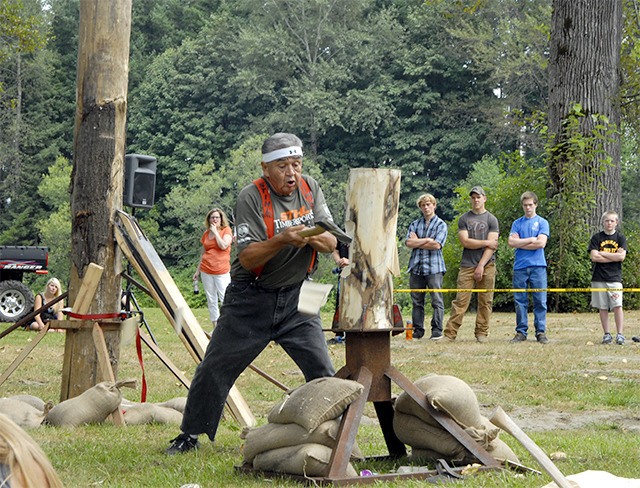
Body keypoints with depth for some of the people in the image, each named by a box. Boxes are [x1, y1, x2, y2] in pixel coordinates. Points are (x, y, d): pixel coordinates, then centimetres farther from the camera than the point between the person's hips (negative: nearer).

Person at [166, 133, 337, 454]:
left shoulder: (310, 189, 0)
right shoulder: (251, 198, -15)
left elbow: (331, 243, -4)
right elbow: (247, 258, -21)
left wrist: (314, 238, -26)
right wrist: (282, 240, -37)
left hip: (296, 298, 3)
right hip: (251, 300, -3)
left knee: (324, 373, -3)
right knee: (215, 369, 2)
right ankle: (190, 436, 18)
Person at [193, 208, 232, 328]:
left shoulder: (226, 230, 0)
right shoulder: (206, 234, 13)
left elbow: (224, 246, -17)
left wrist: (215, 232, -9)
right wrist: (197, 270, 18)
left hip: (221, 271, -5)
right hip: (206, 270, 5)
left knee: (225, 299, -11)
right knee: (211, 300, 6)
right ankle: (216, 327, 12)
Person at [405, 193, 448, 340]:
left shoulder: (441, 225, 5)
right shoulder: (415, 224, 16)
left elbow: (437, 245, -9)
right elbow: (408, 242, 1)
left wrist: (417, 242, -2)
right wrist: (426, 240, -6)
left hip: (434, 267, -4)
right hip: (416, 267, 4)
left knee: (437, 300, -6)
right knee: (416, 301, 5)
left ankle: (437, 330, -4)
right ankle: (418, 330, 9)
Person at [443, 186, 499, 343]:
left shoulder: (491, 220, 7)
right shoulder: (464, 219, 10)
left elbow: (492, 246, -2)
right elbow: (465, 242, -2)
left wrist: (481, 266, -10)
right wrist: (486, 242, -3)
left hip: (487, 265, 0)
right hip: (467, 265, 0)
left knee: (485, 301, 0)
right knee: (460, 301, -6)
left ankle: (482, 333, 7)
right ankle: (450, 333, -7)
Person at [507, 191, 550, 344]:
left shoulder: (542, 222, 6)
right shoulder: (517, 223, 12)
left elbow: (541, 243, -7)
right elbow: (511, 242, 0)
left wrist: (520, 243, -1)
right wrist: (530, 240, -4)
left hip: (538, 266, -2)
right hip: (520, 267, 2)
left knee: (540, 301, -3)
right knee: (520, 301, 3)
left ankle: (541, 332, 1)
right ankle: (521, 332, 8)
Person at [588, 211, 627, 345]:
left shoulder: (620, 238, 7)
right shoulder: (596, 238, 6)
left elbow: (621, 256, -7)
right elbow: (594, 257, -6)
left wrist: (602, 253, -5)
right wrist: (614, 257, -7)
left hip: (615, 278, -1)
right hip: (599, 278, 1)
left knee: (617, 306, -9)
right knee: (603, 308, 3)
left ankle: (620, 334, -9)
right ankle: (606, 334, 9)